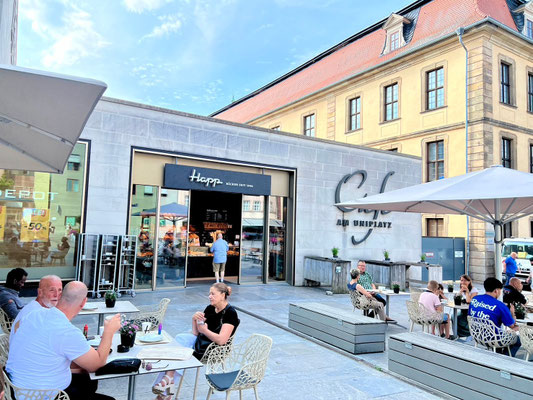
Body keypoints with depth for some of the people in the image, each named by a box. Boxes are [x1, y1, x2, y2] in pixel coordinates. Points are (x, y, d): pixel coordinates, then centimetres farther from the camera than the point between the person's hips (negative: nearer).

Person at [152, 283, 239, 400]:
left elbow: (221, 340, -24)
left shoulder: (230, 313, -15)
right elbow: (196, 333, 8)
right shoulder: (209, 309, 7)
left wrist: (204, 330, -12)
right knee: (180, 337, -20)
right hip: (200, 341, 7)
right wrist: (195, 319, -11)